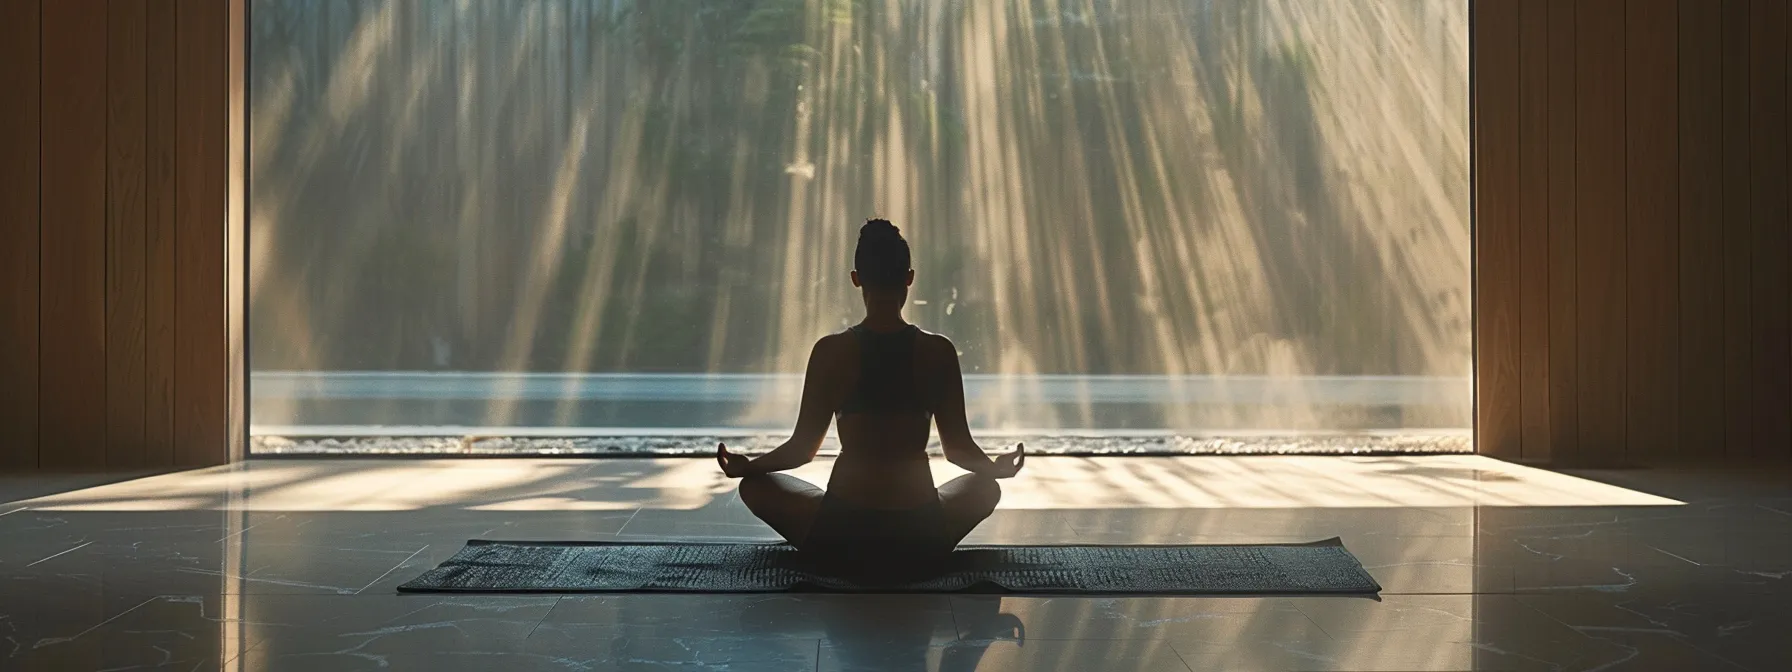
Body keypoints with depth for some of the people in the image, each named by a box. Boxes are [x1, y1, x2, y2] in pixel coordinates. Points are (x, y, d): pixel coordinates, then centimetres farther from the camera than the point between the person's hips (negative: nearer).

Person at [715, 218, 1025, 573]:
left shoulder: (831, 351, -7)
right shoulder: (939, 352, -4)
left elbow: (803, 447, -1)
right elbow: (958, 448, 2)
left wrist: (746, 466, 18)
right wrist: (997, 468, 24)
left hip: (843, 537, -2)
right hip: (920, 540, 2)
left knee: (755, 485, 24)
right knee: (985, 486, 32)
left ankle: (852, 557, 15)